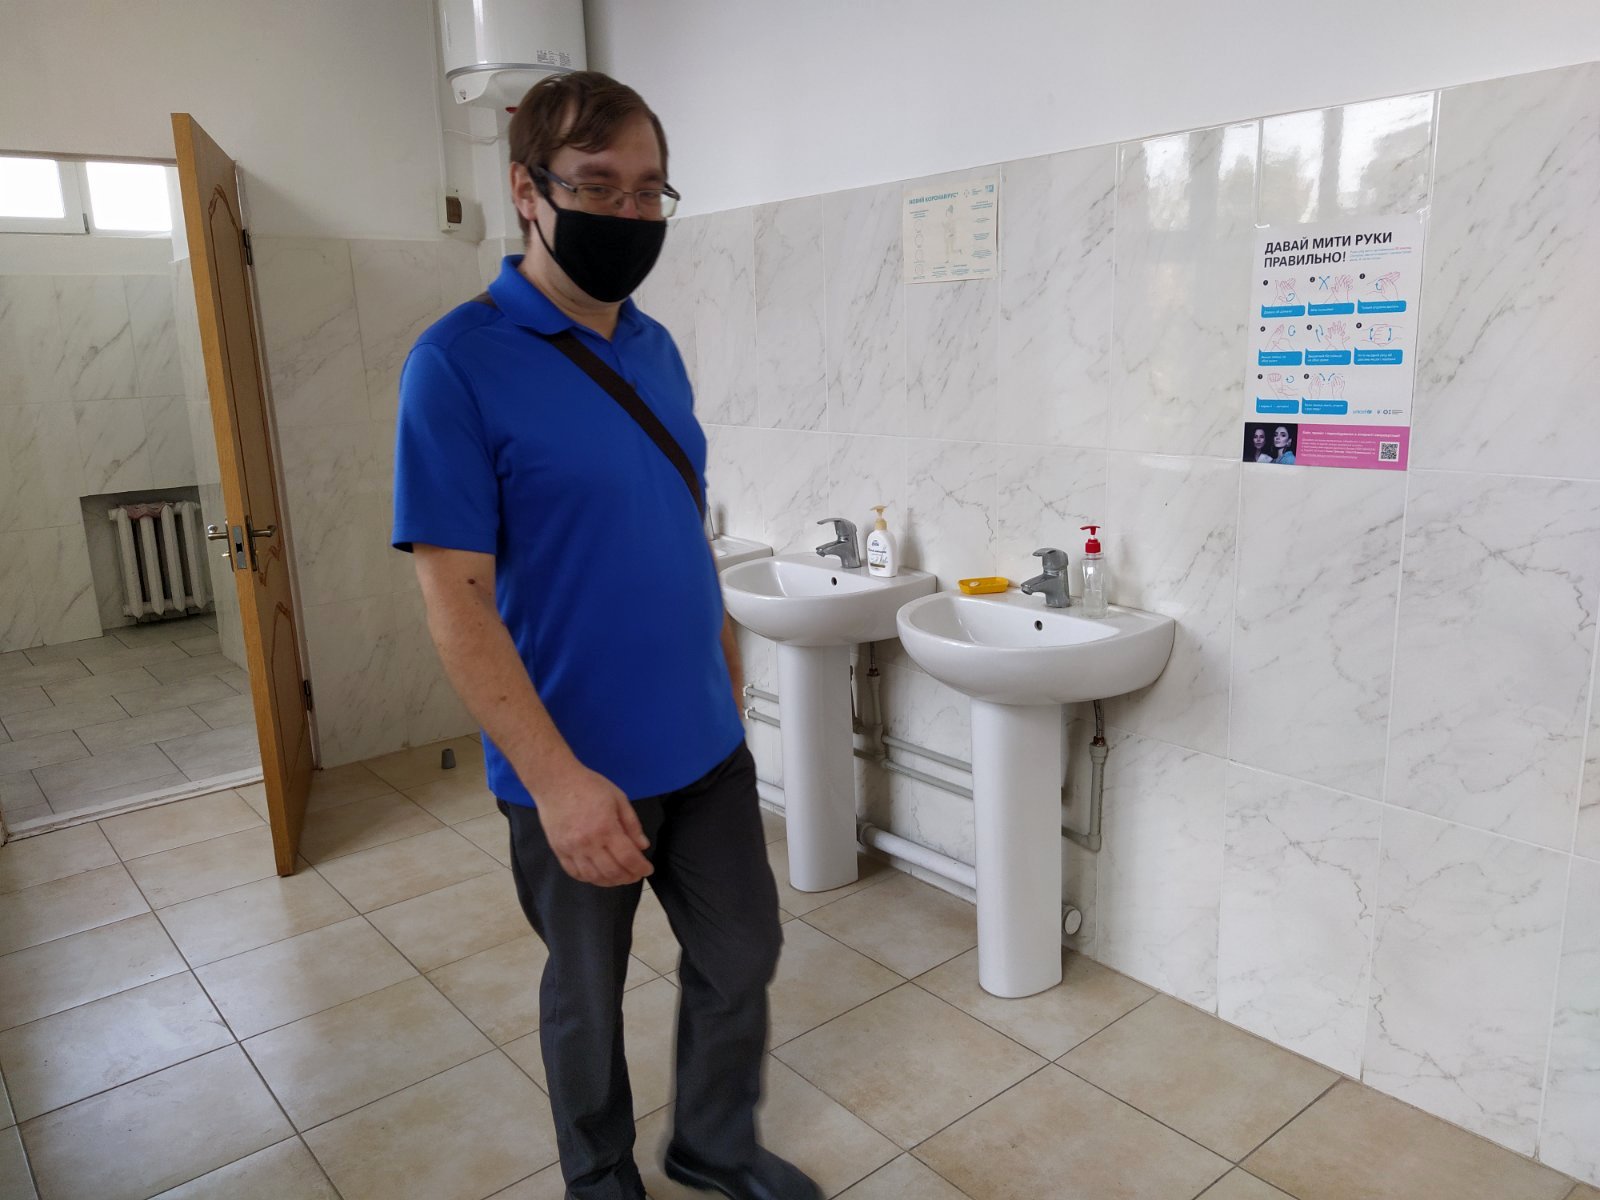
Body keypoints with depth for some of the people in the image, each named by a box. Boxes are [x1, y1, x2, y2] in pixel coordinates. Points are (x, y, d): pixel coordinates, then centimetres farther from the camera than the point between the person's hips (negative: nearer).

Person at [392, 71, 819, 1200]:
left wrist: (732, 687, 13)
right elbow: (456, 598, -18)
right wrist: (557, 779, -22)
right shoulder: (459, 363, -15)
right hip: (577, 770, -6)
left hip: (707, 746, 6)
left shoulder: (656, 348, 4)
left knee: (742, 957, 18)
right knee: (588, 992, 16)